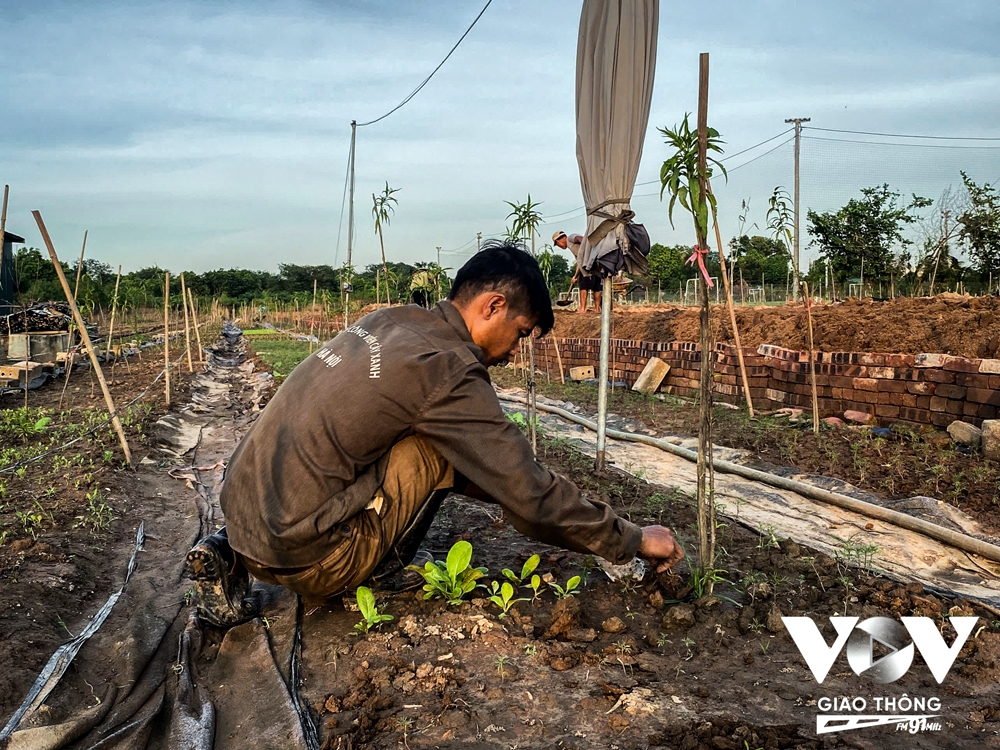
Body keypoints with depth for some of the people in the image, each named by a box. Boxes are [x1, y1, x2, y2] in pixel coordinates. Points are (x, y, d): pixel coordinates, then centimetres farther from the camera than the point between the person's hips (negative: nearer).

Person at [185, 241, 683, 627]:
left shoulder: (390, 321, 11)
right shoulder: (449, 371, -15)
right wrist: (633, 540, 1)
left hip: (241, 507, 8)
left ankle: (232, 556, 18)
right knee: (438, 445, -5)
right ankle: (377, 576, 9)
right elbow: (531, 497, -11)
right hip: (299, 556, -8)